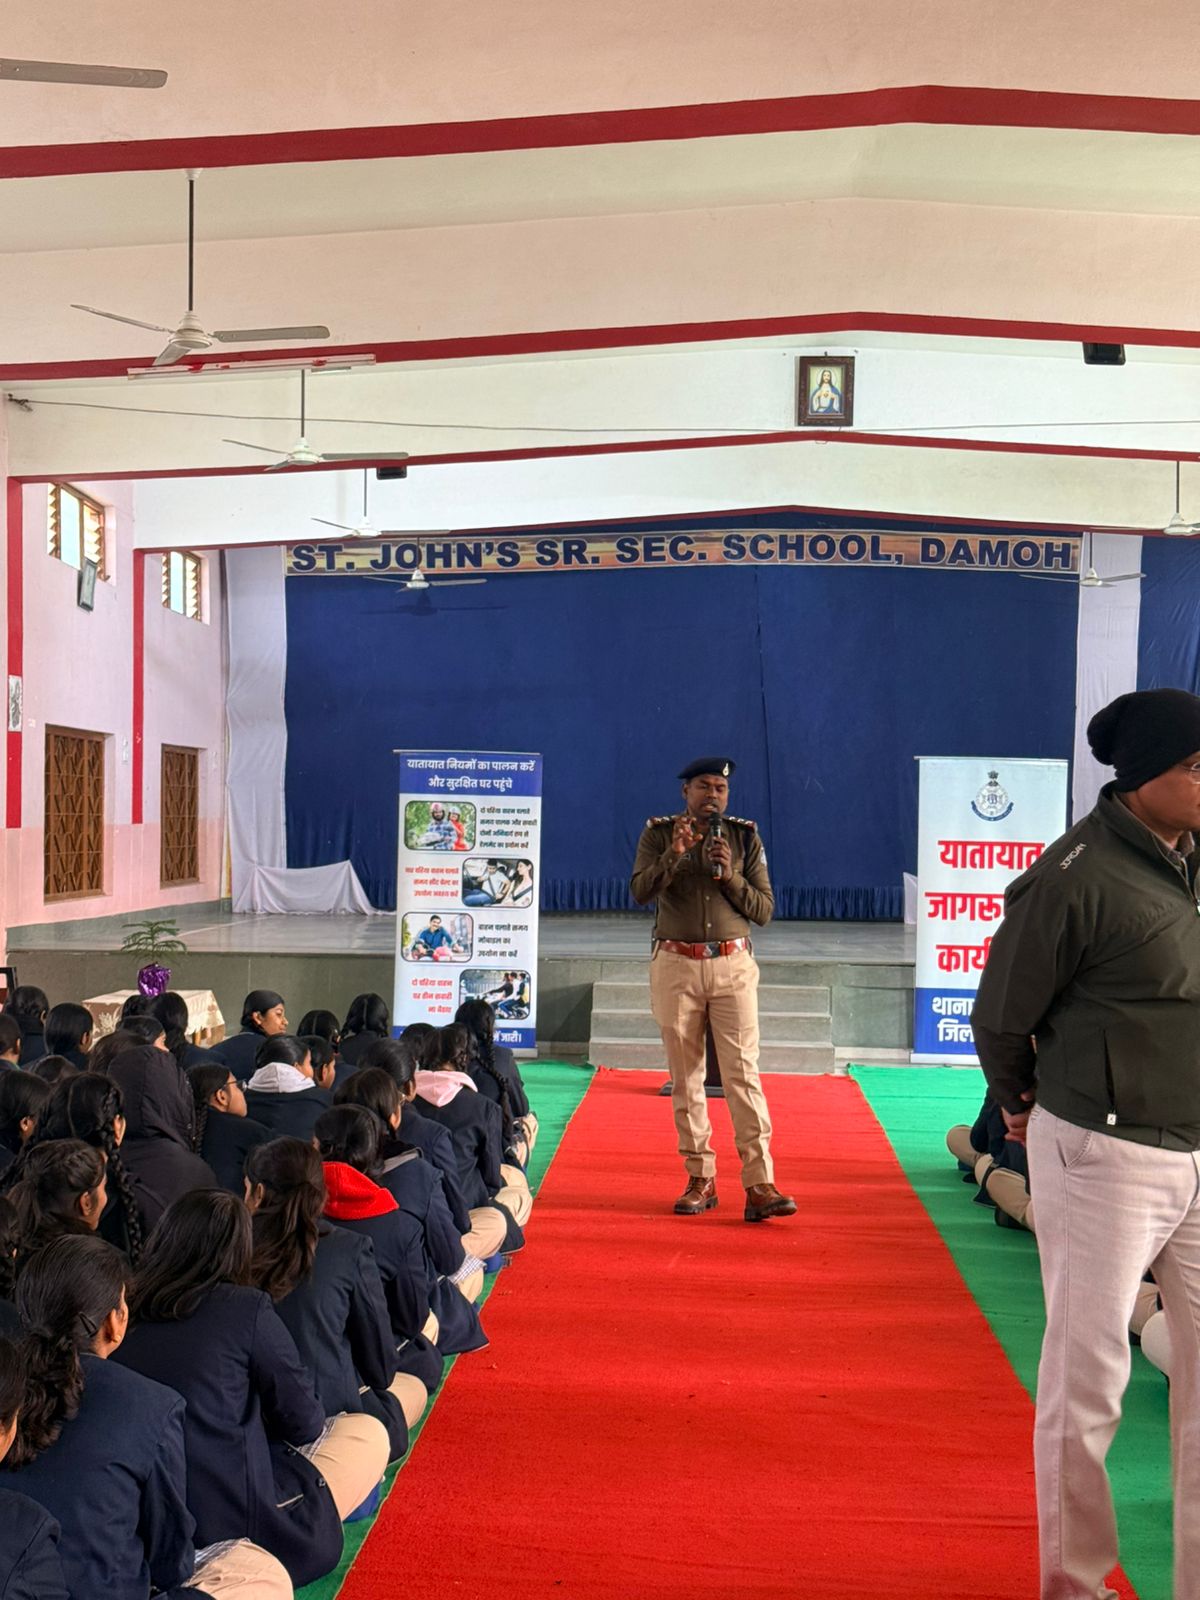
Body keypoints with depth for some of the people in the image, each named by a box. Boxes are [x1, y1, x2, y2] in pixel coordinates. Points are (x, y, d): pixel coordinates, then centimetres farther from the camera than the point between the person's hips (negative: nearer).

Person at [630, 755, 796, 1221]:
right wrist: (675, 854, -20)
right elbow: (640, 891, -9)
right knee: (686, 1076, 5)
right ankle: (701, 1179, 14)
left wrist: (730, 876, -11)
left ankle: (759, 1186, -9)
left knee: (743, 1074, -8)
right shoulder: (658, 834, 6)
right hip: (676, 966, 1)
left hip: (732, 965, 0)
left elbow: (764, 910, 4)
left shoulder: (745, 837, 7)